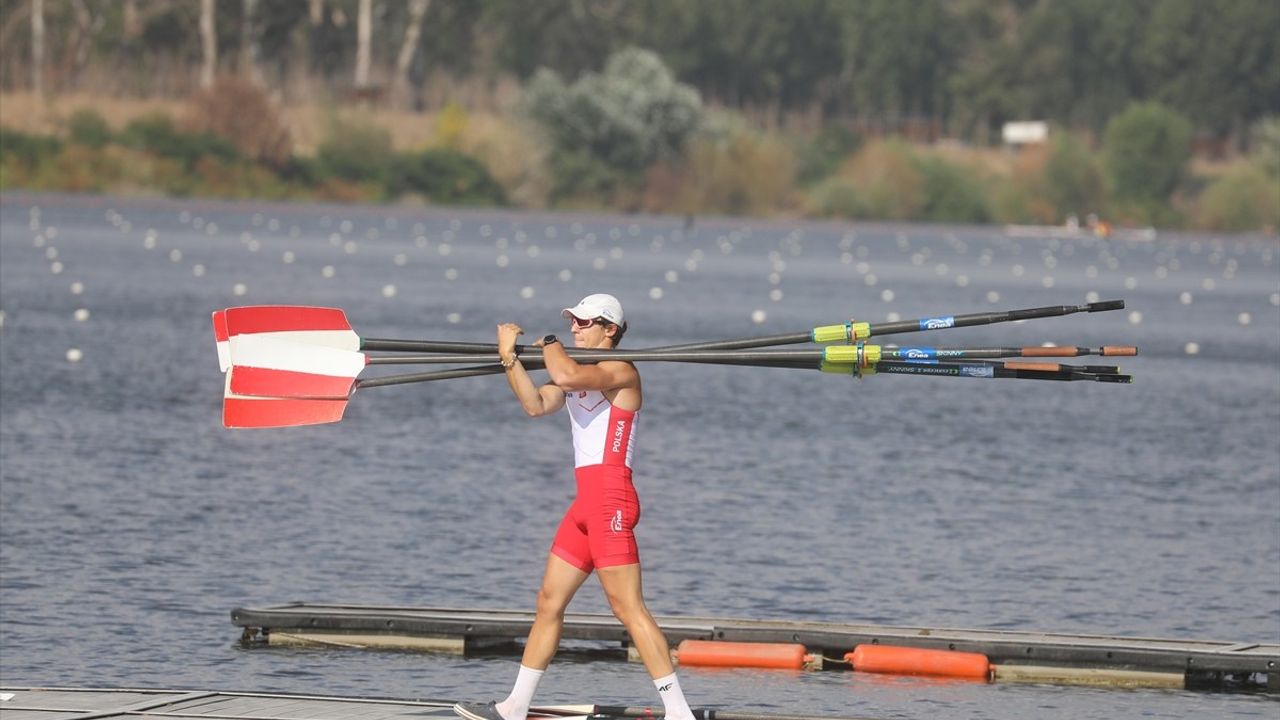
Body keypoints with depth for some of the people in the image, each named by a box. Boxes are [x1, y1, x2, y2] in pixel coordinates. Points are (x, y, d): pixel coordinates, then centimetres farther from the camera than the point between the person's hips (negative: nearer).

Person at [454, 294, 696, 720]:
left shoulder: (621, 371, -7)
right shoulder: (581, 374, 20)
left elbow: (566, 376, -24)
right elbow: (536, 405, 7)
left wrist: (549, 345, -4)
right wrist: (511, 360, -1)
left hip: (610, 498, -9)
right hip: (586, 502, 10)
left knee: (628, 608, -13)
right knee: (549, 603, 13)